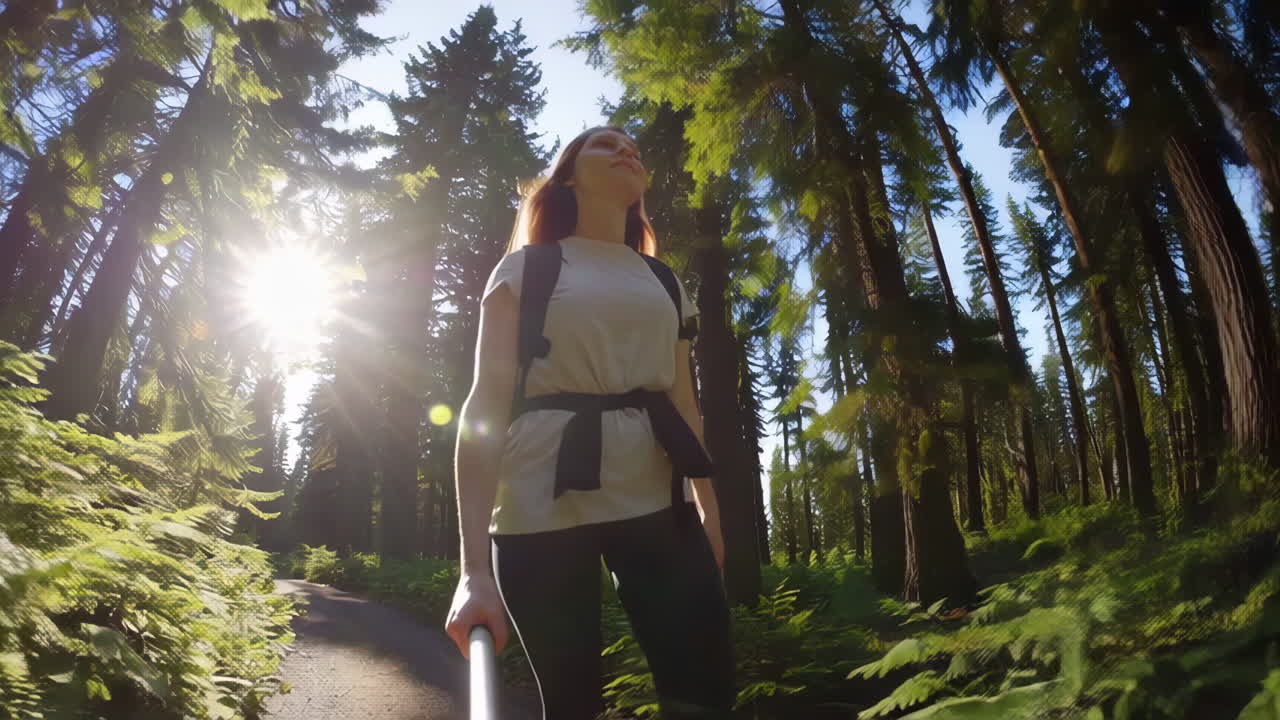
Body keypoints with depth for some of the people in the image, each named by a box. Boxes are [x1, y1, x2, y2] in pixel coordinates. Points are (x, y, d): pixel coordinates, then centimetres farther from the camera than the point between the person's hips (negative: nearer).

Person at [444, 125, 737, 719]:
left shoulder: (666, 284, 18)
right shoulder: (525, 268, 5)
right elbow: (486, 404, -6)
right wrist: (474, 567, -15)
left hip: (656, 503, 4)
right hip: (544, 506, -3)